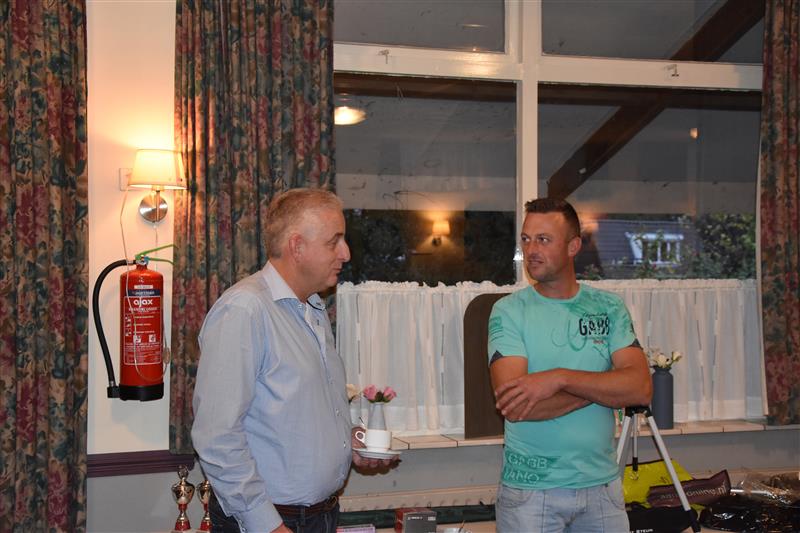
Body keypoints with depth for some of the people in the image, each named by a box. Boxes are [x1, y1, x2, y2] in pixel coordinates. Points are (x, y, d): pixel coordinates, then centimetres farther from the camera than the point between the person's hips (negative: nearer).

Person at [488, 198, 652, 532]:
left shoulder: (609, 308, 1)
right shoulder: (509, 311, -7)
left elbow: (641, 388, -12)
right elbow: (514, 408, -19)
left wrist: (559, 378, -23)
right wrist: (605, 386, -13)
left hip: (602, 483, 3)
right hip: (529, 489, -2)